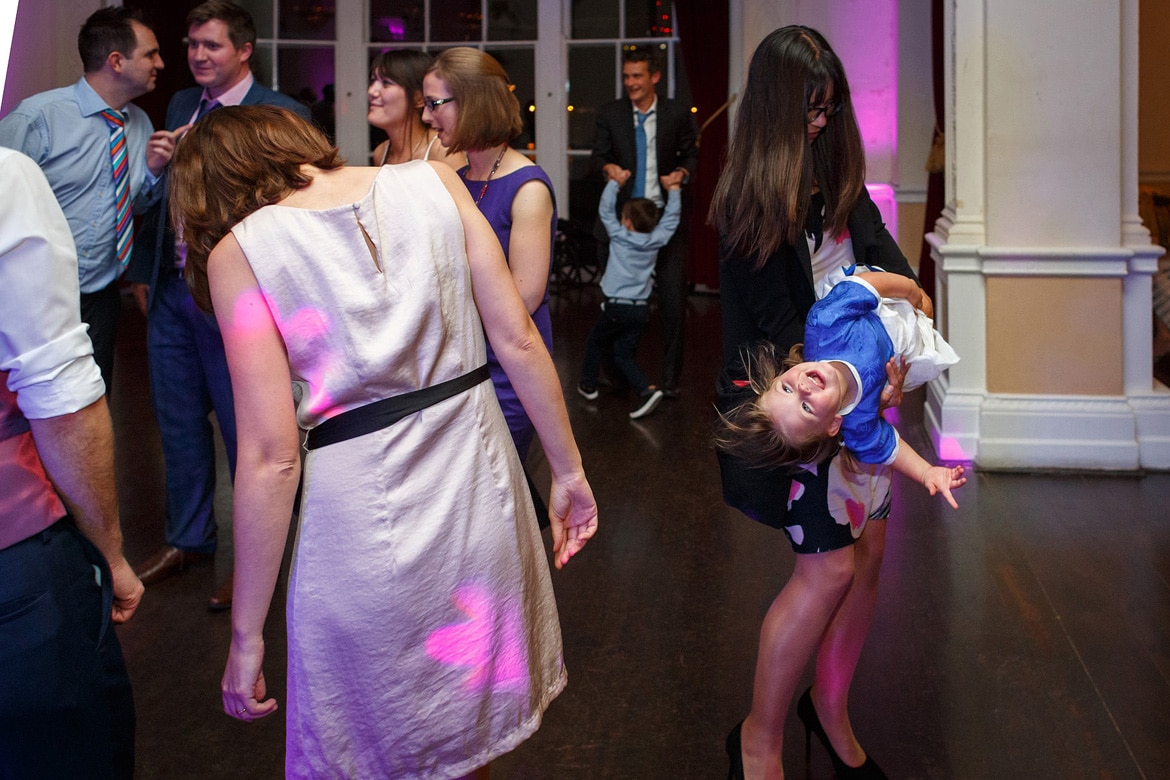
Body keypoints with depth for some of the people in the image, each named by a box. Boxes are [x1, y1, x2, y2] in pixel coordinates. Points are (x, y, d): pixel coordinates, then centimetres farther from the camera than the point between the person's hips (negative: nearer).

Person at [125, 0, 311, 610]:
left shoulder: (282, 115, -9)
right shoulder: (180, 105, 11)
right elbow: (160, 192, 16)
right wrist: (143, 270, 16)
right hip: (171, 292, 6)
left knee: (245, 430, 5)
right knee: (179, 423, 16)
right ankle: (188, 539, 34)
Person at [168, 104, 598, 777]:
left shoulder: (238, 252, -9)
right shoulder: (435, 181, 0)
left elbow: (272, 457, -13)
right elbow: (518, 339, -2)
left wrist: (247, 634, -5)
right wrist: (569, 471, 9)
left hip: (363, 512, -4)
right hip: (481, 481, 4)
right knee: (477, 716, 27)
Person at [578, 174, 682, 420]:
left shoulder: (618, 236, -7)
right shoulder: (656, 241, 1)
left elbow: (606, 210, 2)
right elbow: (671, 218, 13)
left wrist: (615, 183, 10)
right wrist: (674, 190, 22)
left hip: (616, 307, -4)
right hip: (641, 309, 4)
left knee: (594, 342, 18)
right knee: (623, 352, 11)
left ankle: (588, 385, 26)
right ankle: (647, 390, -6)